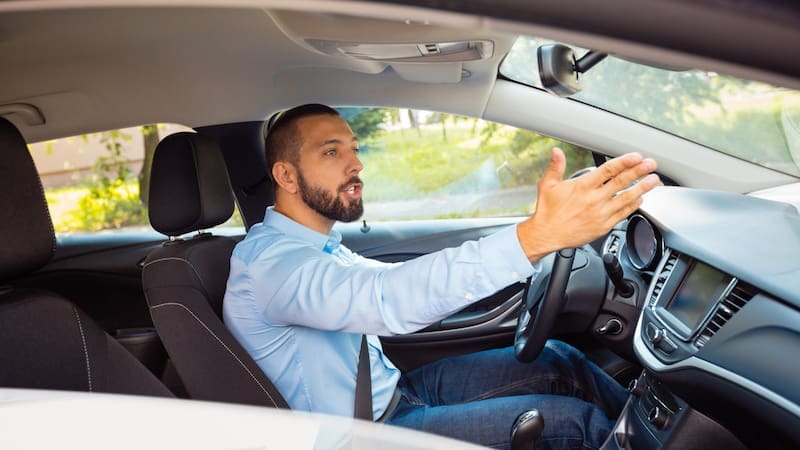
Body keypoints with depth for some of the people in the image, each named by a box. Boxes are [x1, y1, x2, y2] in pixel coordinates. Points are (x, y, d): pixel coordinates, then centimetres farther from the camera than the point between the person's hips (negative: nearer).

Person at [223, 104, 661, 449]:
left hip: (392, 390, 9)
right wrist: (535, 237, -49)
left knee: (558, 361, 2)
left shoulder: (314, 247, 7)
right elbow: (386, 298, -41)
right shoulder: (268, 260, -24)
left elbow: (397, 280, 9)